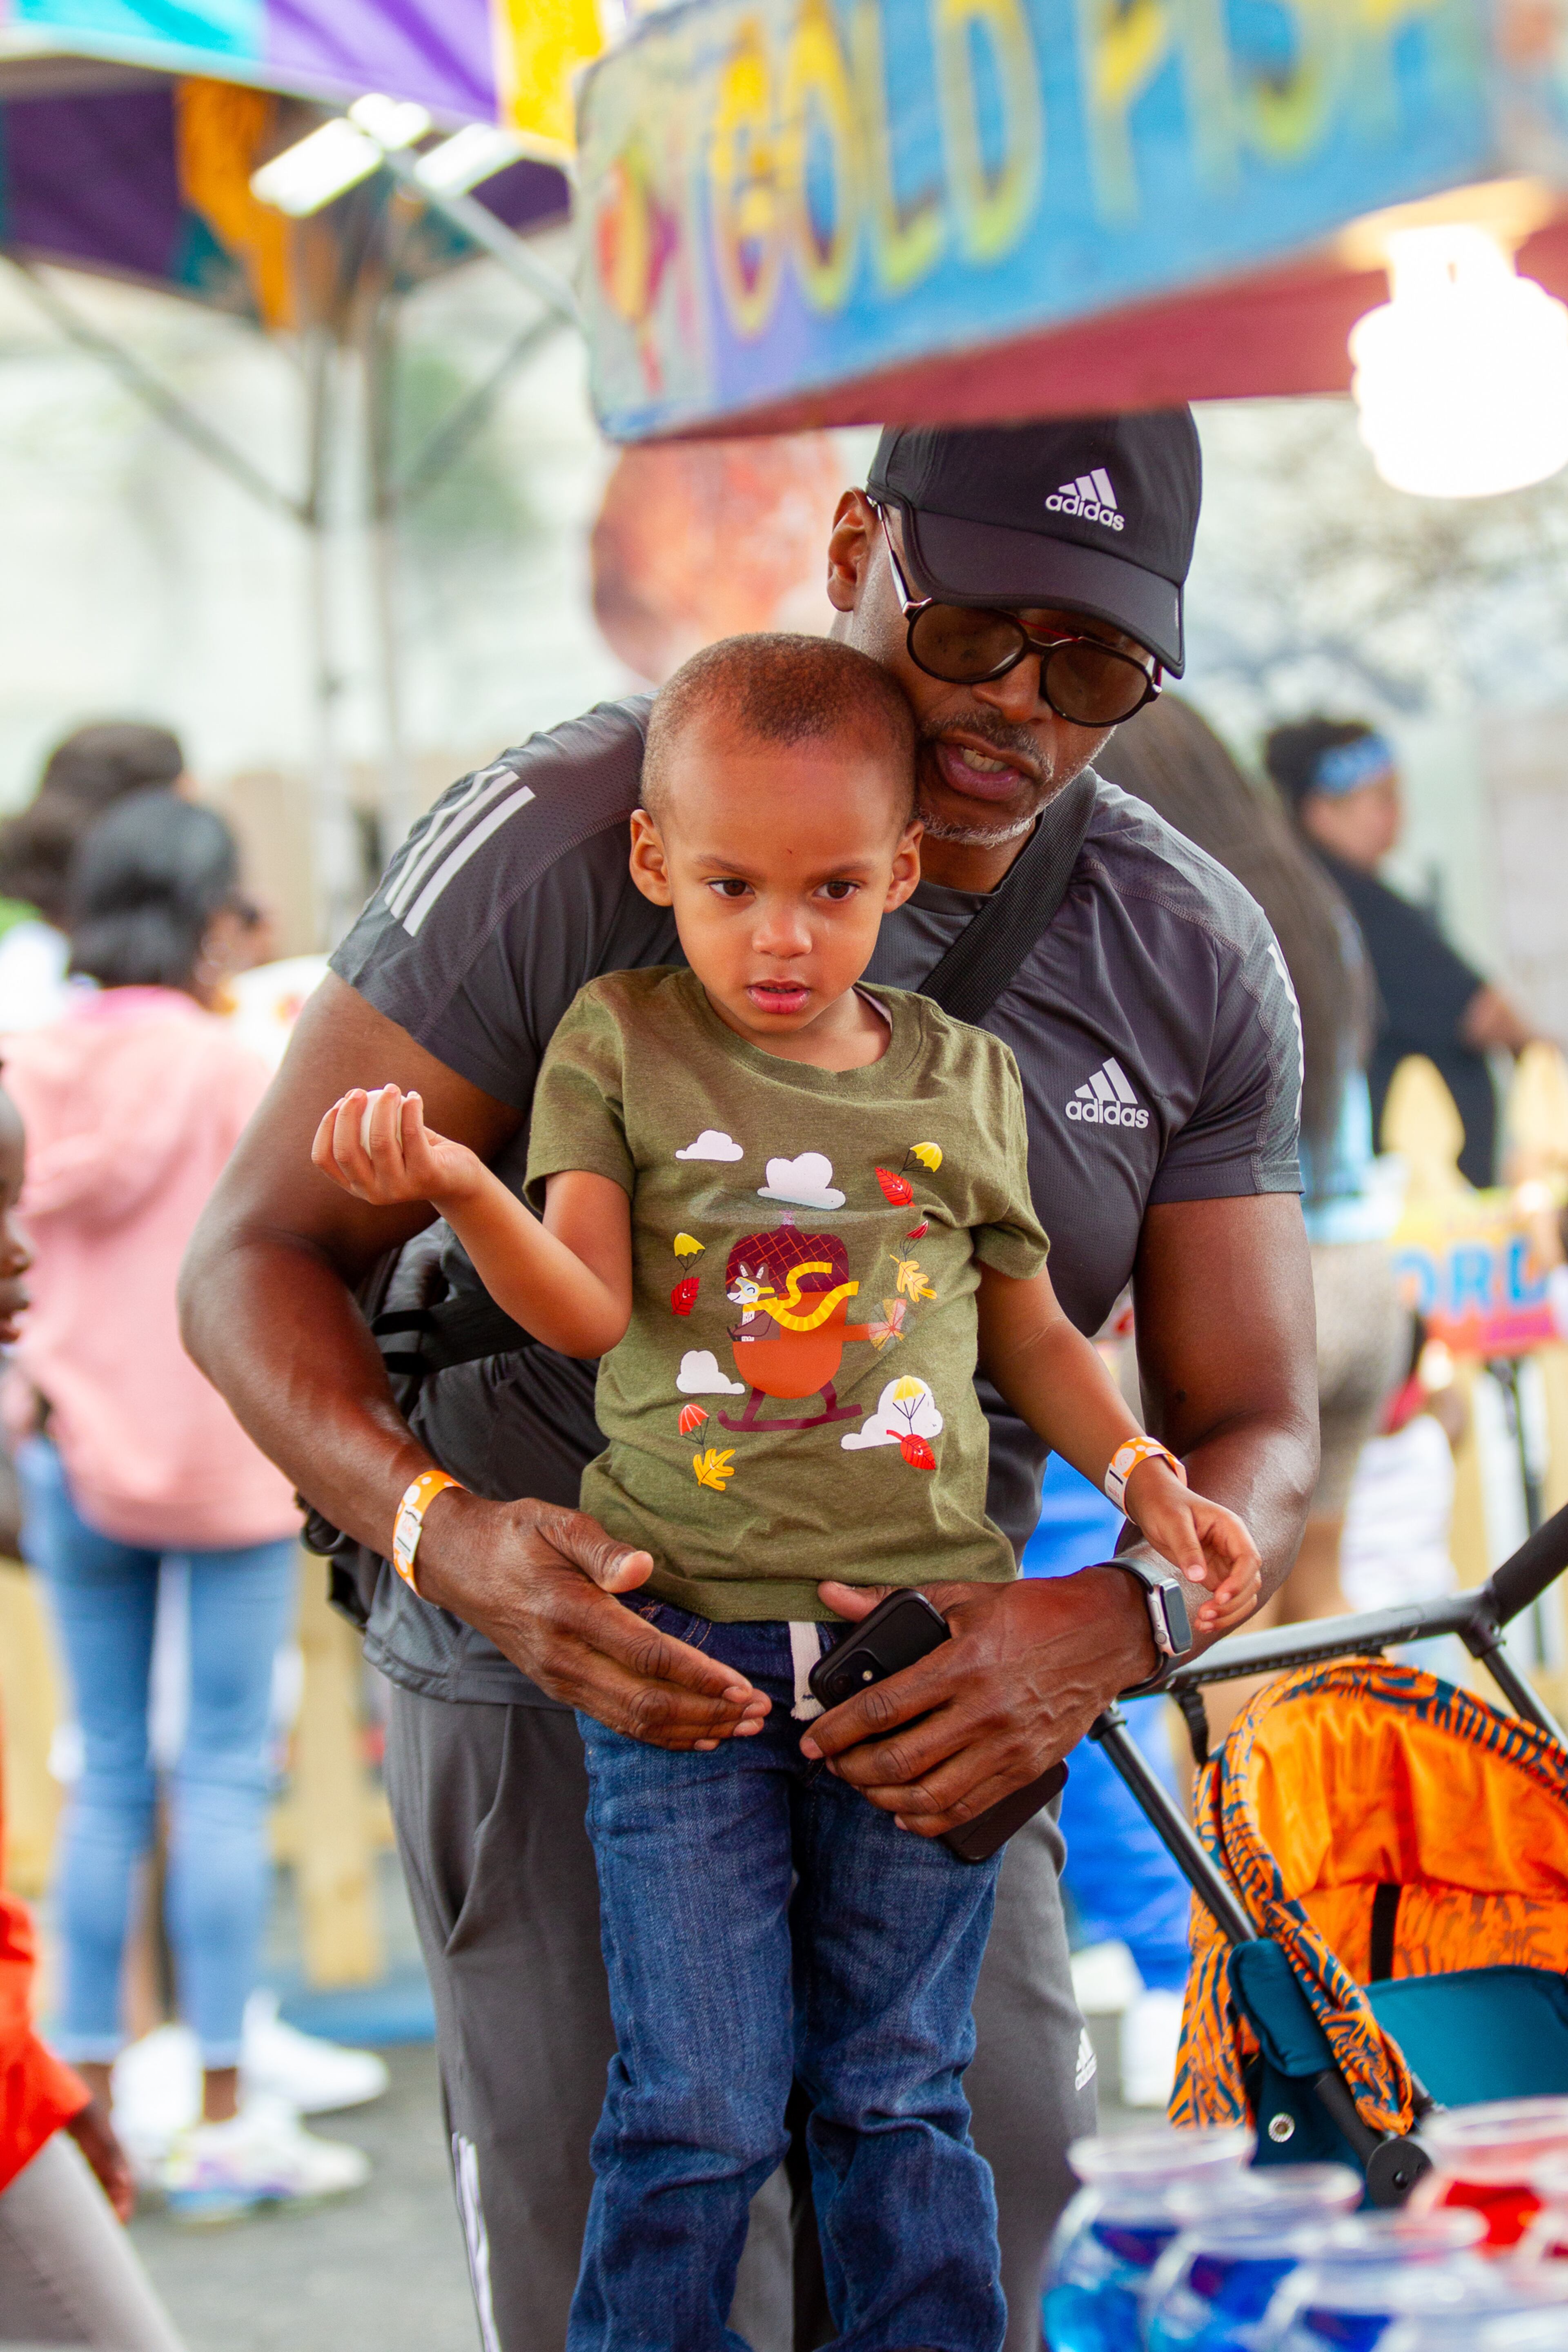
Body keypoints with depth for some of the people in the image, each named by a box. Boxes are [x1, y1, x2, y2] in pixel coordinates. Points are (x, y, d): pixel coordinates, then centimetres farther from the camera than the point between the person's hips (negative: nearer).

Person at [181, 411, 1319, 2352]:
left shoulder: (1194, 967, -4)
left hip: (922, 1699, 5)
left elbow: (1255, 1444, -2)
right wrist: (443, 1533, -34)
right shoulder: (573, 836, -17)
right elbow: (260, 1257, -14)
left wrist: (1101, 1632, -26)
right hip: (560, 1680, -4)